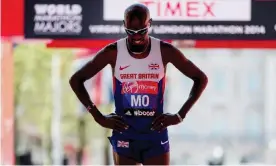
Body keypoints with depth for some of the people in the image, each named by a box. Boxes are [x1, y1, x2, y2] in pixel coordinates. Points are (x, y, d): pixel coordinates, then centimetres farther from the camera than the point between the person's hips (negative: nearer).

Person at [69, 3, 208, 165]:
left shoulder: (165, 51, -6)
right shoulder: (113, 52, -6)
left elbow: (201, 79, 3)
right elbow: (76, 80, 1)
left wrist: (180, 115, -5)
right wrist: (99, 117, -5)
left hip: (156, 135, 0)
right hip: (124, 135, 0)